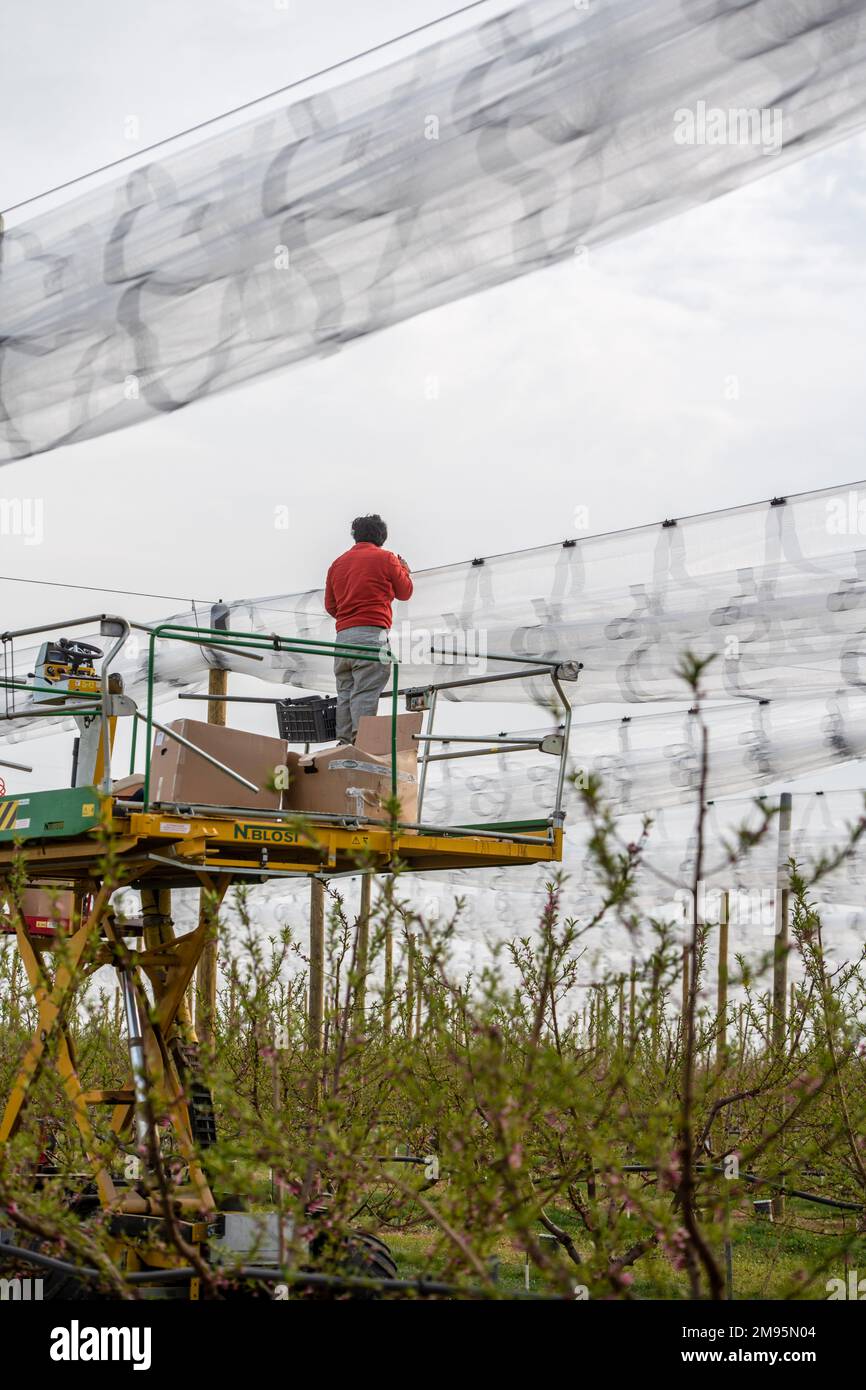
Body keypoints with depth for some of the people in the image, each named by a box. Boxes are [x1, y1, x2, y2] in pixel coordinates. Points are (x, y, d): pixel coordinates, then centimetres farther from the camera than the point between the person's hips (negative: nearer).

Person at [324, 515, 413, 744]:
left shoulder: (338, 563, 16)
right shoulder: (386, 558, 2)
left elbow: (330, 605, 18)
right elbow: (405, 592, 15)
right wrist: (404, 570, 34)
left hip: (343, 635, 5)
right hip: (372, 634, -5)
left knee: (345, 694, 8)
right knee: (365, 693, -12)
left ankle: (344, 742, 4)